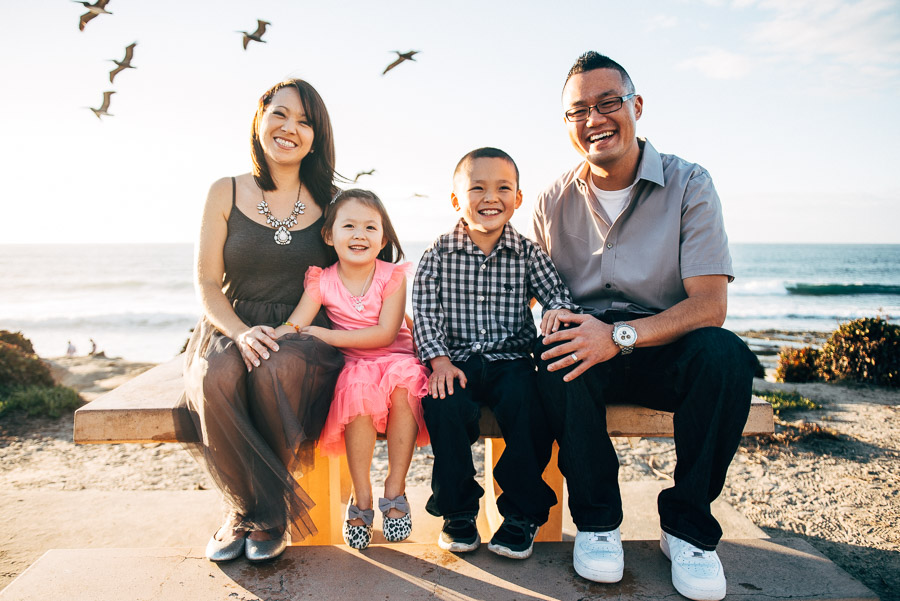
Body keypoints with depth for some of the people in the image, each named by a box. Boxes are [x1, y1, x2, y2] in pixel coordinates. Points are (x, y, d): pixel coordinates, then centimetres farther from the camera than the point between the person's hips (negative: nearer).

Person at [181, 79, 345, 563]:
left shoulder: (329, 201, 8)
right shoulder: (226, 194, 6)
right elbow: (207, 284, 1)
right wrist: (241, 332, -17)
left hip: (304, 336, 0)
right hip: (231, 329, 1)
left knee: (277, 370, -35)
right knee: (216, 378, -34)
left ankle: (264, 514, -11)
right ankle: (244, 509, -9)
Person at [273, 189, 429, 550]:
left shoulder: (392, 276, -3)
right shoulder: (322, 280, 1)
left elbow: (385, 334, -13)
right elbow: (295, 326, -8)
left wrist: (328, 336, -17)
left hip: (395, 360, 0)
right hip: (353, 368, 0)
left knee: (405, 382, -33)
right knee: (360, 390, -33)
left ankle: (395, 490, -16)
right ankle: (361, 499, -18)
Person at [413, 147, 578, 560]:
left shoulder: (527, 254, 6)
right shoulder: (439, 255, 2)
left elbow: (556, 292, 2)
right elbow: (425, 313, -2)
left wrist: (559, 309, -23)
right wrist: (439, 360, -15)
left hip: (511, 359, 1)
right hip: (457, 361, 0)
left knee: (525, 401, -28)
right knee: (446, 404, -28)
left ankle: (524, 513, -6)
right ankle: (458, 511, -4)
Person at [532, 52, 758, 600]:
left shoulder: (688, 185, -5)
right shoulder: (554, 202, 4)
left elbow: (709, 305, -15)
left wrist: (621, 335, -29)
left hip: (664, 349, -1)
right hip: (587, 347, 1)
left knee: (725, 355, -32)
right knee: (556, 354, -32)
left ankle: (688, 525, -9)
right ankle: (597, 520, -10)